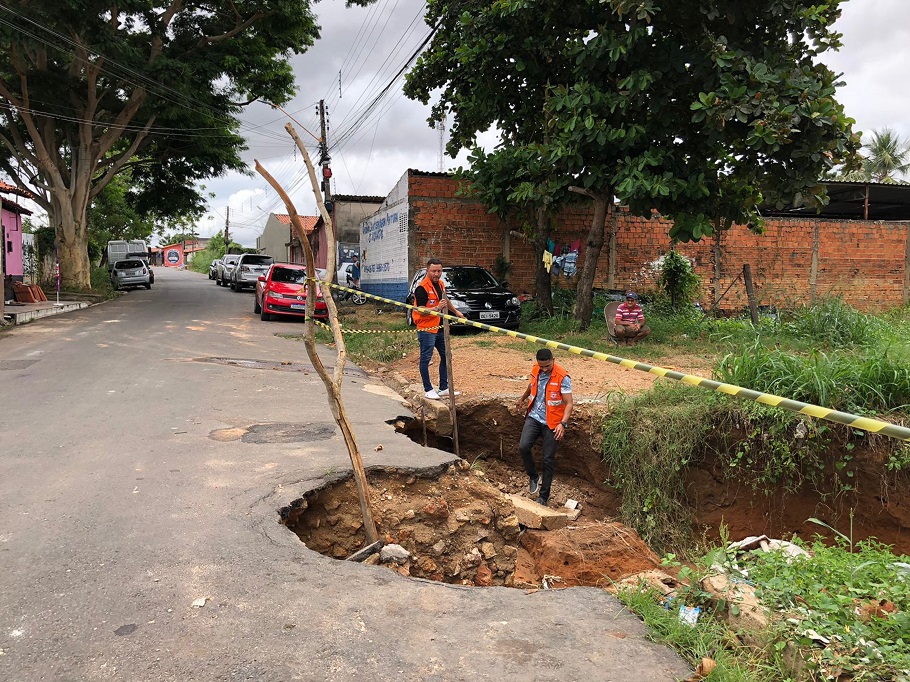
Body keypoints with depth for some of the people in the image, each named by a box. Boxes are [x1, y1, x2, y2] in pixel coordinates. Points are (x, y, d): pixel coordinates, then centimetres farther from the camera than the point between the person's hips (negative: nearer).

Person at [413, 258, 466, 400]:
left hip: (440, 328, 9)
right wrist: (437, 308, -31)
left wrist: (456, 311, 38)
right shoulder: (422, 288, -17)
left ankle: (444, 388, 24)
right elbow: (421, 311, -21)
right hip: (426, 329, -9)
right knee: (425, 359, -1)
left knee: (445, 356, 14)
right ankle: (428, 390, 9)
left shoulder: (440, 284, 10)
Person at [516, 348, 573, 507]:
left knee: (548, 460, 3)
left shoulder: (562, 377, -18)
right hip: (534, 417, 4)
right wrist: (523, 398, 39)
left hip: (551, 423, -4)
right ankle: (534, 477, 10)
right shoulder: (536, 371, 0)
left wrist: (563, 423, -34)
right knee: (523, 446, -16)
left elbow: (568, 403, -20)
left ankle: (543, 496, 16)